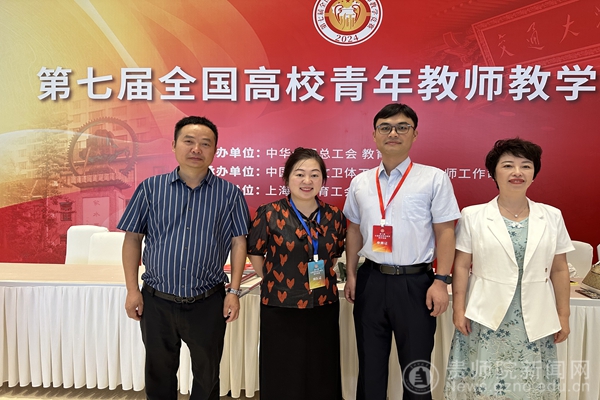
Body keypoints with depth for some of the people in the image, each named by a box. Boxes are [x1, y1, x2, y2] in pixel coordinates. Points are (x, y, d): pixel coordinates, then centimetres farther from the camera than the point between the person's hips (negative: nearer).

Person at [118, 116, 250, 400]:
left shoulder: (230, 193, -4)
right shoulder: (150, 188, -2)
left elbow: (238, 242, -2)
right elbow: (132, 239, 2)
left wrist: (234, 292, -6)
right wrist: (132, 290, -2)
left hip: (208, 303, -1)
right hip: (156, 301, 1)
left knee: (207, 376, 17)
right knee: (159, 374, 20)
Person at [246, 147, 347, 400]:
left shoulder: (335, 217, 1)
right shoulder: (270, 214, -9)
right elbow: (255, 253, 2)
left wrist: (321, 277, 8)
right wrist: (276, 282, 3)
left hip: (324, 308, 3)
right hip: (280, 309, -3)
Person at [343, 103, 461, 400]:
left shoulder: (434, 178, -5)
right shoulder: (360, 183, 5)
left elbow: (445, 232, -5)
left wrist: (441, 281, -11)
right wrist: (351, 275, 10)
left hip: (415, 282, -3)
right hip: (370, 280, 3)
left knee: (416, 368, 12)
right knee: (370, 366, 17)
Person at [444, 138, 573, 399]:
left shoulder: (552, 217, 3)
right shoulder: (473, 216, -4)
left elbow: (559, 270, 7)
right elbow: (461, 266, -2)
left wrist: (563, 315, 7)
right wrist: (459, 310, -5)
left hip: (535, 321, 2)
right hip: (486, 319, -2)